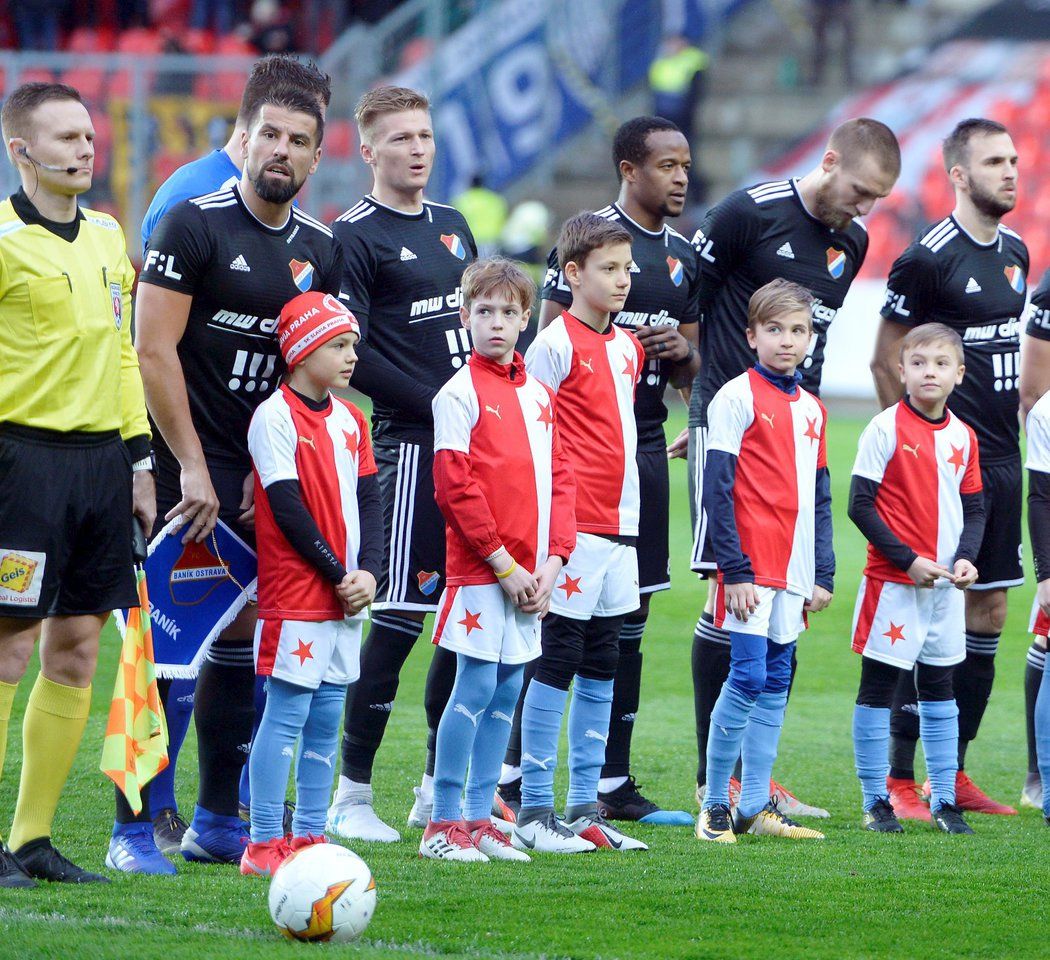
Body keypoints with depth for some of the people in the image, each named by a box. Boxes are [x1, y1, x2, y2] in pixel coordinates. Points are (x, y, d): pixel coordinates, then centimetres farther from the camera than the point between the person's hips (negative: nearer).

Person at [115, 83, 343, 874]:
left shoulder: (321, 251, 10)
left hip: (264, 471, 6)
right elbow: (153, 350, -12)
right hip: (188, 464, -6)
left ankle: (218, 818, 18)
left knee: (245, 636, 9)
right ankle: (134, 828, -6)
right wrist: (193, 468, -15)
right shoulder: (194, 225, -8)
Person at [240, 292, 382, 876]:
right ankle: (265, 844, -5)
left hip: (347, 596, 7)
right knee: (287, 715, -7)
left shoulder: (350, 419, 13)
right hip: (296, 595, -7)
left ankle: (309, 836, 15)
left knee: (326, 721, 9)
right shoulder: (275, 417, -9)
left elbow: (369, 500, 11)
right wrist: (337, 573, -13)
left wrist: (368, 571, -5)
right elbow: (288, 508, -13)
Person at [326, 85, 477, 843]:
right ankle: (351, 791, -1)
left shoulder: (453, 226, 18)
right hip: (412, 446, -7)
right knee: (400, 616, -8)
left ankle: (439, 788, 17)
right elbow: (348, 353, -12)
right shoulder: (355, 238, -5)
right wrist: (438, 407, -14)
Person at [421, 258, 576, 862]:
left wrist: (552, 561, 0)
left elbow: (560, 478, 13)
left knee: (506, 695, 8)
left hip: (530, 575, 6)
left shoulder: (540, 394, 13)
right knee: (475, 689, -7)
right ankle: (444, 824, -2)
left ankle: (479, 818, 14)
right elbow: (456, 487, -11)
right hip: (480, 569, -6)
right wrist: (504, 565, -13)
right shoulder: (460, 393, -6)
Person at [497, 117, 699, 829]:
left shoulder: (684, 256, 16)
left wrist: (682, 351, -1)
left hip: (645, 446, 8)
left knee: (629, 619, 9)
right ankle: (513, 777, -6)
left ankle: (614, 781, 14)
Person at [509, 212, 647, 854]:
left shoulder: (628, 346, 14)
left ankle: (585, 807, 15)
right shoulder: (556, 344, -8)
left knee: (601, 669, 10)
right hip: (574, 529, -8)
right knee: (557, 663, -5)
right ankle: (534, 810, 0)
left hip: (621, 529, 8)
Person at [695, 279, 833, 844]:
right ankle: (715, 805, -3)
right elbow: (717, 488, -9)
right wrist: (734, 569, -14)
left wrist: (824, 573, 13)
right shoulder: (738, 397, -5)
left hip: (795, 573, 7)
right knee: (748, 676, -11)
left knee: (775, 685, 7)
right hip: (751, 569, -7)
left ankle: (756, 806, 11)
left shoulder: (811, 409, 15)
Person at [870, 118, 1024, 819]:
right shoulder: (930, 257, -12)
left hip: (1001, 463, 8)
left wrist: (1009, 420, 18)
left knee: (989, 614, 9)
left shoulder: (1015, 253, 12)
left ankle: (954, 773, 16)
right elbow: (886, 361, -8)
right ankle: (898, 781, -2)